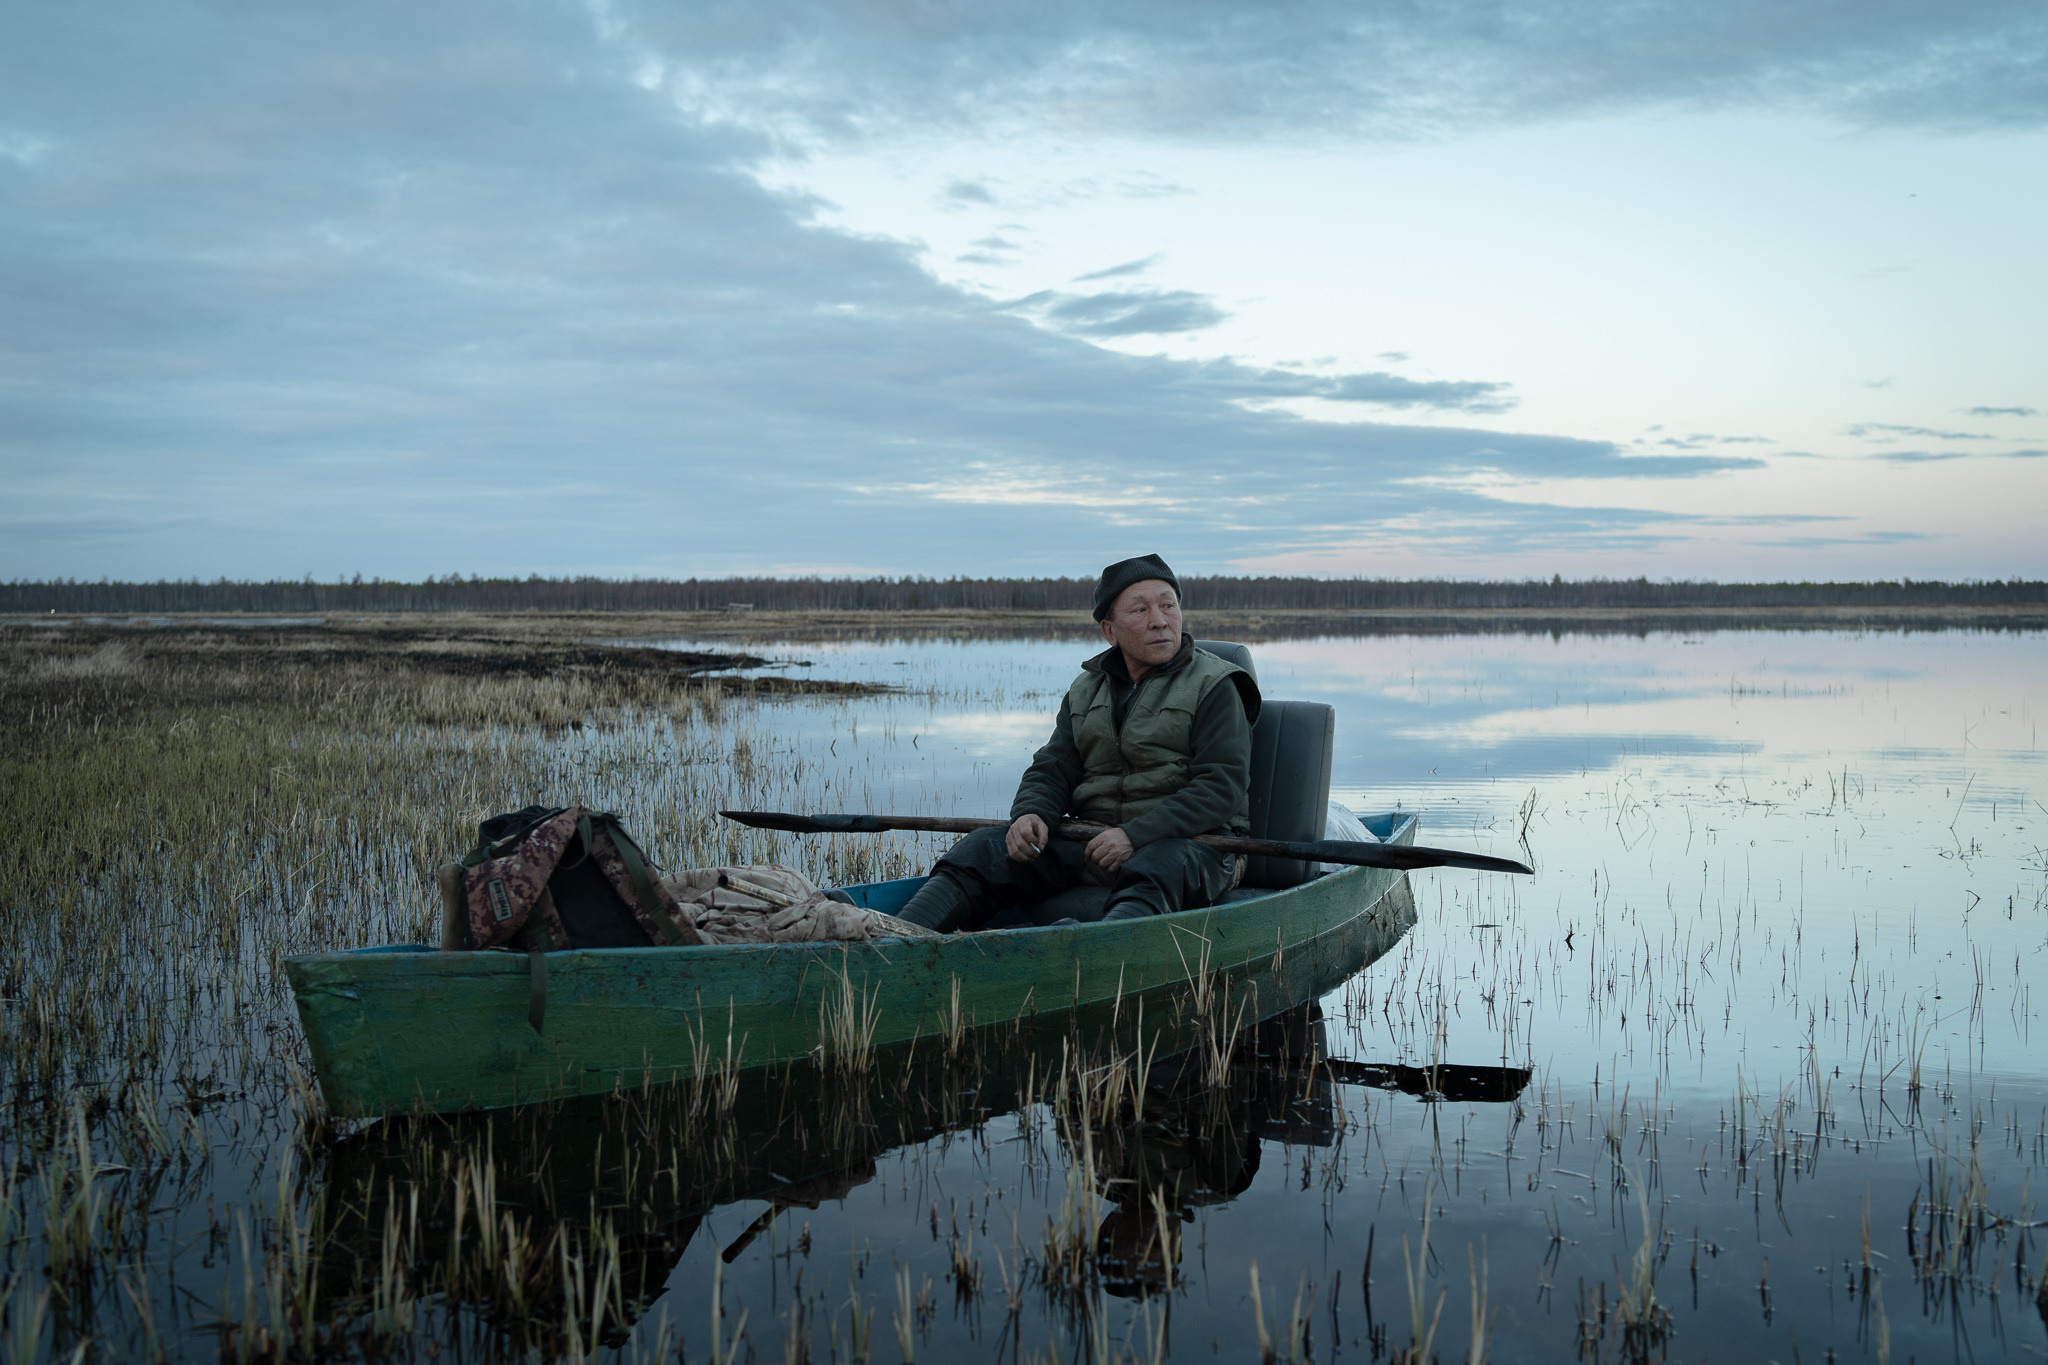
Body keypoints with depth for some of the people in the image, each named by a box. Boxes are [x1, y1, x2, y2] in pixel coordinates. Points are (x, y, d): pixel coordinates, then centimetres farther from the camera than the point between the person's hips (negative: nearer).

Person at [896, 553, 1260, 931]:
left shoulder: (1214, 686, 1)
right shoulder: (1085, 690, 18)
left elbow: (1222, 787, -10)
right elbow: (1052, 771, 13)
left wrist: (1136, 836, -21)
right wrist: (1030, 814, -12)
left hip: (1192, 841, -5)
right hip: (1093, 842, 5)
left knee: (1156, 869, -41)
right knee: (985, 848, -16)